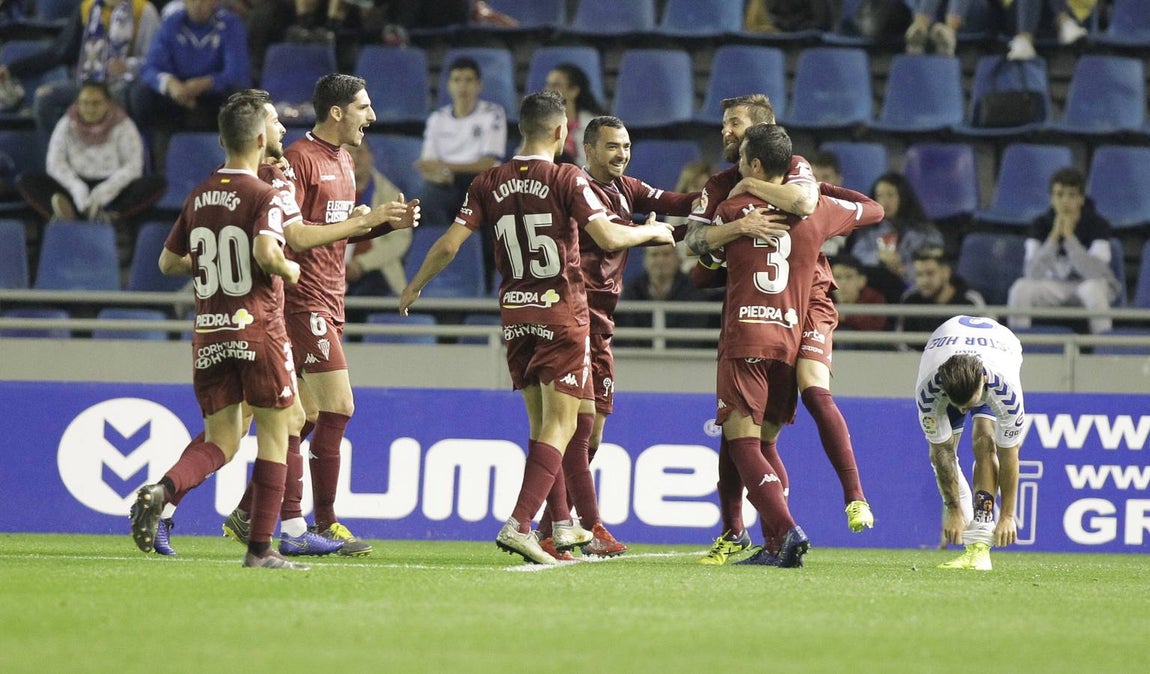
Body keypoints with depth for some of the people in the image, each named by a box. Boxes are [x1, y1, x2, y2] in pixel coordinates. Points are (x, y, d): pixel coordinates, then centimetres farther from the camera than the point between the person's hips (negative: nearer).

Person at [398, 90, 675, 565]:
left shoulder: (489, 183, 2)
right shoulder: (567, 179, -10)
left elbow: (449, 245, 1)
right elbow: (608, 237, -16)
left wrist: (414, 287, 16)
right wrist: (652, 232, 4)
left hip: (515, 314, 5)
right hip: (562, 312, -5)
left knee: (541, 424, 17)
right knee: (558, 426, -6)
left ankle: (562, 524, 22)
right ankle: (519, 525, -19)